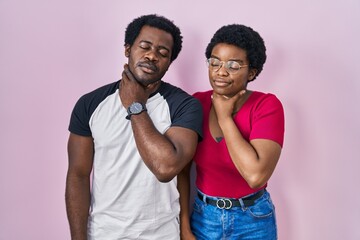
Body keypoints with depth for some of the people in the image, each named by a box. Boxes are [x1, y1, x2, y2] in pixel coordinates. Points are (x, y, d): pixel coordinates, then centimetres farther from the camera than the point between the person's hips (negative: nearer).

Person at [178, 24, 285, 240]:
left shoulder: (267, 105, -16)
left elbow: (256, 175, -29)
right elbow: (182, 170, -4)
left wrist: (224, 117, -22)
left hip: (253, 220, -2)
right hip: (203, 216, 2)